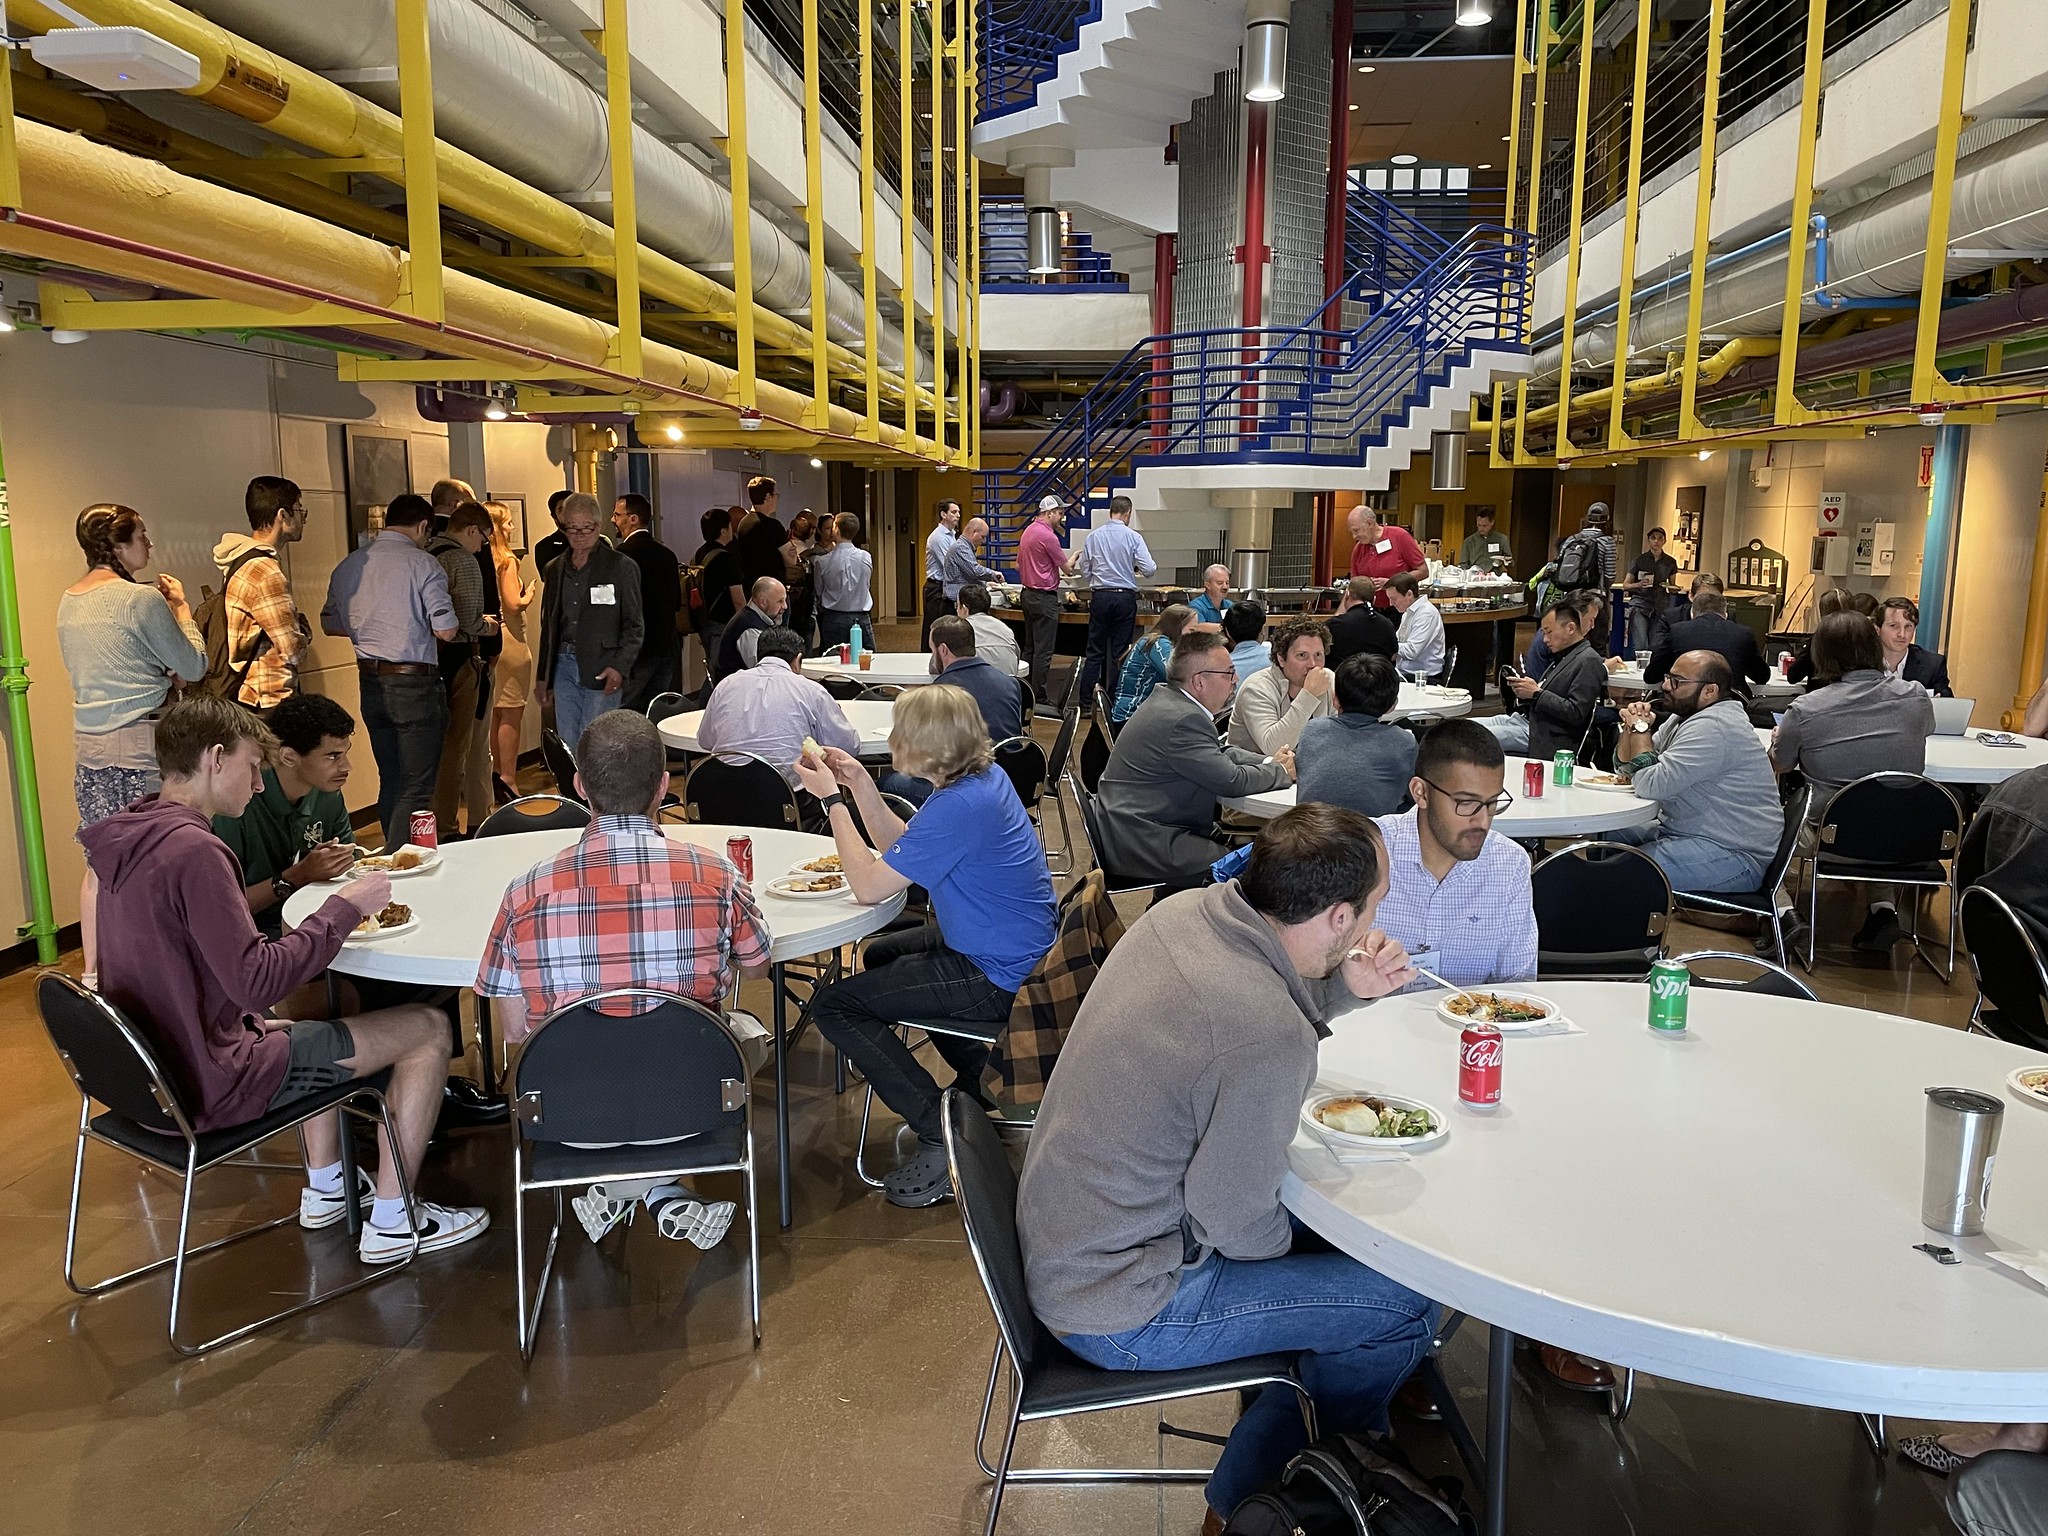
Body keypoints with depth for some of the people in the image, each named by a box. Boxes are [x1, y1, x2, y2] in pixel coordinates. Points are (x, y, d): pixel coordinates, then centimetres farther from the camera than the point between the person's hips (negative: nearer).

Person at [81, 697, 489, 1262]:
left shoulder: (133, 838, 6)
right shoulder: (192, 849, -24)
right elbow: (255, 979, -28)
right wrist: (344, 907, -18)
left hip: (151, 1070, 10)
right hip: (210, 1086, -10)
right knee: (427, 1027, -3)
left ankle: (324, 1188, 34)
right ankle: (391, 1223, 6)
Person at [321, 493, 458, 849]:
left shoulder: (348, 565, 8)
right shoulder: (422, 563, -11)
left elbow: (330, 625, 17)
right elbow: (445, 630, -14)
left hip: (370, 682, 7)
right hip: (415, 683, -7)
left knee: (390, 781, 17)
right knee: (417, 787, -3)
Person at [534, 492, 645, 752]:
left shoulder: (622, 567, -1)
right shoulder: (555, 570, 15)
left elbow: (634, 625, -2)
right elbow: (548, 626, 21)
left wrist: (620, 666, -14)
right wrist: (542, 675, 19)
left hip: (602, 670, -5)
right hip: (564, 667, 5)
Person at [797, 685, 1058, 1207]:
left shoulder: (958, 807, -28)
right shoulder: (984, 776, 2)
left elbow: (868, 885, -22)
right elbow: (900, 849, 11)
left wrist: (832, 799, -14)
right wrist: (860, 786, 1)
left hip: (998, 978, -10)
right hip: (1017, 951, 10)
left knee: (833, 1004, -7)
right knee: (880, 955, 32)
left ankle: (942, 1135, -3)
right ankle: (983, 1082, 32)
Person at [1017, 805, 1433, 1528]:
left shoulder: (1185, 910, -8)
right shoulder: (1271, 1037, -32)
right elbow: (1235, 1225, -21)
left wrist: (1344, 988, -1)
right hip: (1116, 1310, -9)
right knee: (1405, 1308, 0)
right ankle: (1242, 1508, 22)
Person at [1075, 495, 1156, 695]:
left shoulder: (1093, 537, 2)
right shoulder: (1133, 537, -6)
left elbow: (1085, 570, 7)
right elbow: (1148, 569, -8)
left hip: (1100, 597, 2)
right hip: (1125, 597, -2)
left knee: (1095, 651, 8)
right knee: (1120, 652, 6)